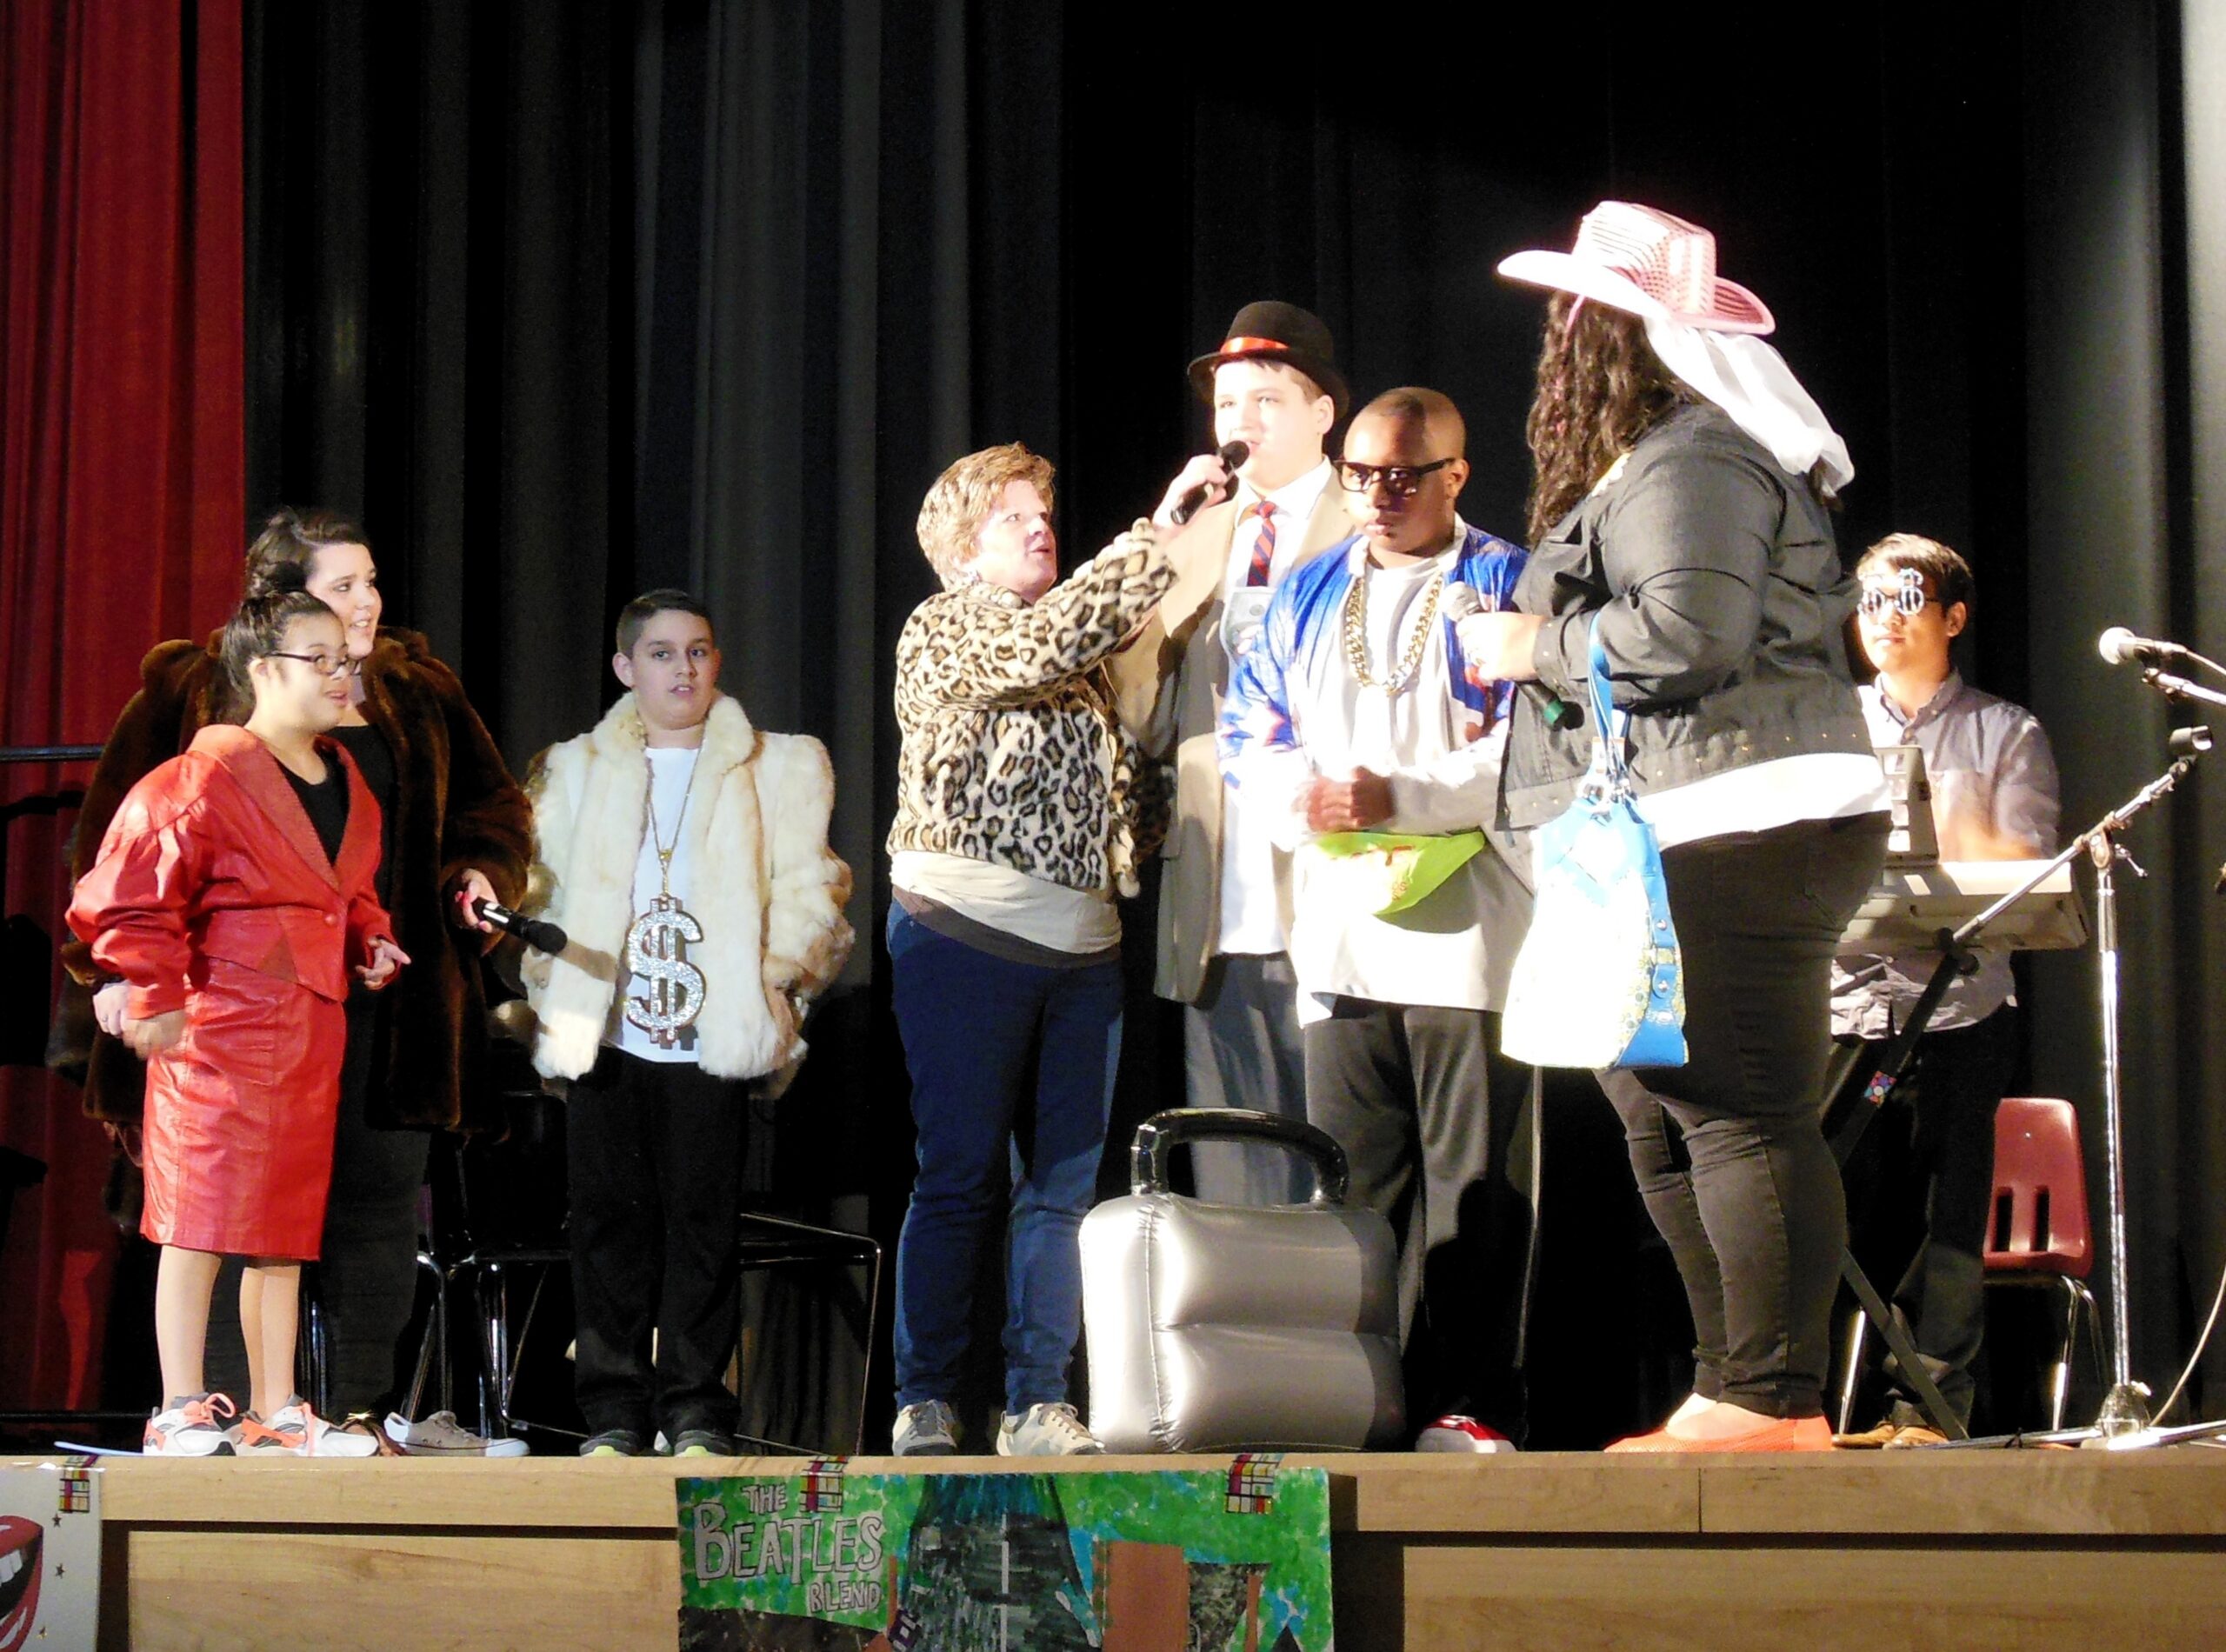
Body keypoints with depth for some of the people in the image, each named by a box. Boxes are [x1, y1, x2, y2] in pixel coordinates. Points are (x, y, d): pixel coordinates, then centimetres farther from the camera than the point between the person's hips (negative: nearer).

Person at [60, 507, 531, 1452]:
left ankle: (363, 1410, 9)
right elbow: (118, 829, 2)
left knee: (380, 1196, 2)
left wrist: (481, 875, 2)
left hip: (381, 996, 4)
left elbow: (492, 806, 23)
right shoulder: (198, 691, 2)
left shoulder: (418, 693, 14)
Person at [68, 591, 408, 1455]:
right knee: (200, 1221, -6)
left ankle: (275, 1414, 16)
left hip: (312, 1032, 8)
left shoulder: (347, 785, 14)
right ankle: (181, 1413, -2)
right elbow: (127, 898, -12)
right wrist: (154, 997, -12)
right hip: (218, 1029, -8)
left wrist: (369, 943, 10)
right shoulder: (202, 783, -12)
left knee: (286, 1227, 11)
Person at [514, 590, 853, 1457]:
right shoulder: (574, 771, 17)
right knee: (609, 1214, -1)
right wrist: (550, 984, -3)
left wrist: (775, 973, -10)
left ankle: (696, 1408, 4)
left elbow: (806, 892, 5)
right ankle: (614, 1409, 6)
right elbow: (541, 891, 12)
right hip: (603, 1033, 1)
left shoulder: (777, 771, 12)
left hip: (714, 1035, -1)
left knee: (703, 1216, -3)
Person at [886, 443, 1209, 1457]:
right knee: (959, 1178, -4)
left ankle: (1038, 1406, 7)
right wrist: (1162, 548, -19)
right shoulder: (944, 631, 0)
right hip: (967, 939, -6)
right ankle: (925, 1404, 2)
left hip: (1082, 946, 6)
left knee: (1062, 1186, 3)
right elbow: (1043, 644, -19)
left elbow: (1127, 774, 26)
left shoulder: (1085, 650, 21)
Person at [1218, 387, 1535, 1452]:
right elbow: (1245, 735, 17)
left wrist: (1396, 797, -15)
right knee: (1355, 1183, 5)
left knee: (1471, 1181, -3)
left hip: (1466, 933, -5)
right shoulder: (1308, 595, 20)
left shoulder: (1506, 586, 3)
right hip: (1340, 934, 5)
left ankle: (1472, 1401, 1)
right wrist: (1300, 793, -4)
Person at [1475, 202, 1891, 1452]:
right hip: (1687, 836, 12)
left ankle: (1774, 1398, -12)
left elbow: (1688, 633, -23)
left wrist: (1537, 646, -9)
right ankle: (1738, 1394, 14)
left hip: (1734, 834, -12)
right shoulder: (1670, 456, 23)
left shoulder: (1688, 462, -11)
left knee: (1738, 1114, -12)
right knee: (1669, 1123, 12)